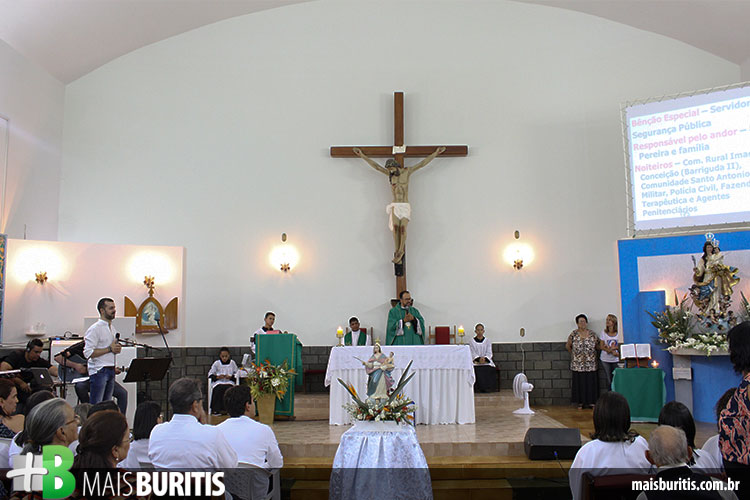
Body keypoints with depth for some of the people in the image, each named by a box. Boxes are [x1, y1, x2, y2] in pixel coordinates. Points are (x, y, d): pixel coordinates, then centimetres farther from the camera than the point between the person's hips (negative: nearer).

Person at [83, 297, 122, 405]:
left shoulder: (112, 328, 16)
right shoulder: (95, 329, -10)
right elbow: (88, 353, -18)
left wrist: (116, 348, 6)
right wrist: (109, 349, -18)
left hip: (111, 371, 8)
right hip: (99, 371, -8)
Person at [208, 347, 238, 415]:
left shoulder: (232, 363, 10)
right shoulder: (216, 363, 9)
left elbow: (237, 374, 10)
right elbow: (210, 374, 8)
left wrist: (231, 377, -9)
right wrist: (217, 377, -10)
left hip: (229, 382, 0)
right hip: (218, 382, 0)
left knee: (229, 389, -34)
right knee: (219, 389, -34)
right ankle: (217, 409, -27)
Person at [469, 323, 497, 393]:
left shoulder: (488, 342, 12)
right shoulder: (471, 342, 8)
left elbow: (489, 353, 1)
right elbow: (473, 353, -3)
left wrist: (484, 358, -21)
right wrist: (479, 359, -23)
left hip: (486, 362, 1)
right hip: (475, 362, -1)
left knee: (490, 370, -30)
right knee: (477, 371, -32)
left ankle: (487, 388, -17)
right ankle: (477, 389, -20)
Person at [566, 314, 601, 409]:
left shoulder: (592, 334, 4)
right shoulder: (573, 334, 0)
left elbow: (598, 346, 10)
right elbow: (568, 346, 8)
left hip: (590, 364, 1)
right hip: (578, 364, -1)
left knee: (590, 382, 1)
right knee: (579, 382, 1)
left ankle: (590, 401, 11)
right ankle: (580, 402, 9)